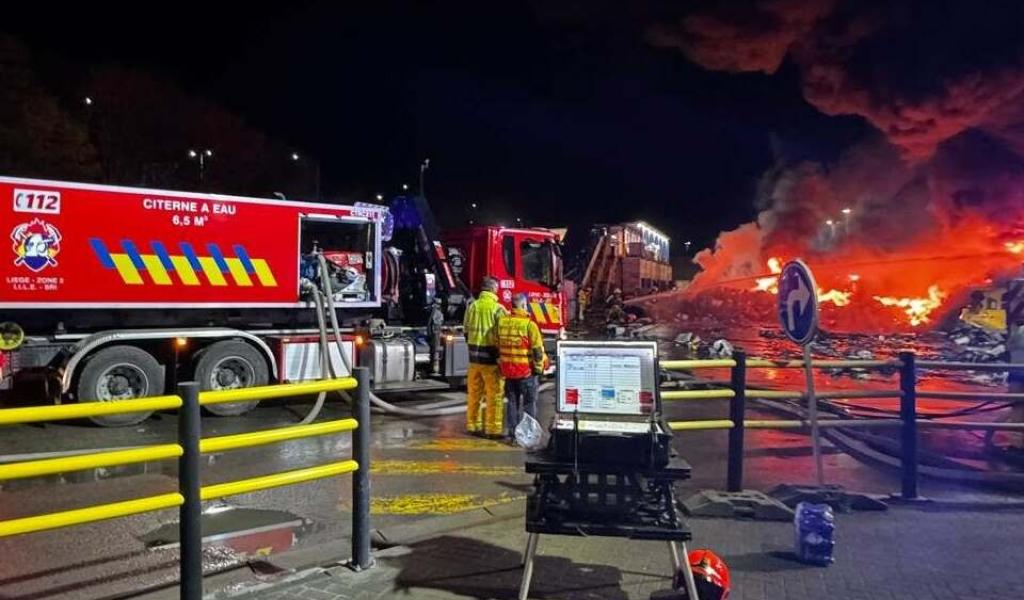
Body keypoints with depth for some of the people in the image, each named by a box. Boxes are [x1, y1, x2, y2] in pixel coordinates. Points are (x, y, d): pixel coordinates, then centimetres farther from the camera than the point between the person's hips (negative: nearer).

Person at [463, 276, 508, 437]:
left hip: (474, 355, 6)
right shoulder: (498, 308, -12)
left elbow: (466, 329, 12)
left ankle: (472, 425, 25)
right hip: (491, 356, -6)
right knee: (494, 394, 2)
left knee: (474, 393, 16)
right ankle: (493, 428, 5)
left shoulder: (472, 306, 4)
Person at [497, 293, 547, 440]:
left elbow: (497, 346, 9)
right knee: (529, 402, 8)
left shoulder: (501, 322, 0)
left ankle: (512, 432, 19)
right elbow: (538, 350, -13)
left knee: (512, 401, 16)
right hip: (526, 370, -5)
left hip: (507, 370, 5)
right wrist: (539, 368, -1)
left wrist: (500, 363, 20)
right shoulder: (529, 324, -16)